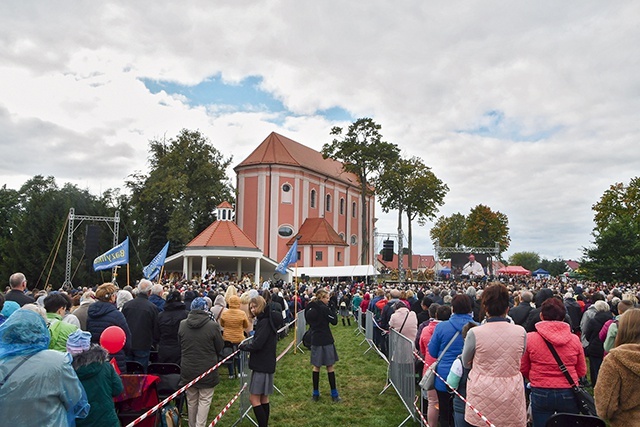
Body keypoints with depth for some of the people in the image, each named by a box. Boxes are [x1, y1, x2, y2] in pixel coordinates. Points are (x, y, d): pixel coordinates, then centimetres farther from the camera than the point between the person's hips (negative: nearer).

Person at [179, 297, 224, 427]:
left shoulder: (182, 324, -6)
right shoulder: (213, 325, -17)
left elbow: (180, 345, 9)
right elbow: (220, 347, -5)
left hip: (188, 369, 4)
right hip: (207, 370, -4)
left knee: (191, 400, 18)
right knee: (204, 400, 7)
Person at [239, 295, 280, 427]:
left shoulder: (265, 322, -17)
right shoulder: (266, 320, 13)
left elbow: (257, 344, -22)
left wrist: (243, 346, -7)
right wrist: (247, 345, 1)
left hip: (262, 364, -10)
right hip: (265, 363, 10)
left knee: (254, 398, -5)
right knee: (263, 398, 15)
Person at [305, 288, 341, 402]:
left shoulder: (310, 309, 5)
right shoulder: (324, 308, -15)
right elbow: (334, 321, -11)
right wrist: (333, 308, -5)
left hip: (315, 340, 6)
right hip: (326, 340, -6)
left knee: (316, 367, 13)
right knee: (330, 367, 4)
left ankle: (315, 394, 16)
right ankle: (334, 394, 10)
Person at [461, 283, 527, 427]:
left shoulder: (475, 333, -14)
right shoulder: (521, 332, -8)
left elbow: (466, 363, 4)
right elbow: (518, 360, 11)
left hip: (483, 401, -2)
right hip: (512, 403, 2)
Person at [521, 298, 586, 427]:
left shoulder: (530, 338, -10)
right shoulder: (574, 339, -6)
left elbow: (523, 369, 0)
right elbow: (582, 371, 4)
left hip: (540, 393, -1)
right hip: (568, 394, 1)